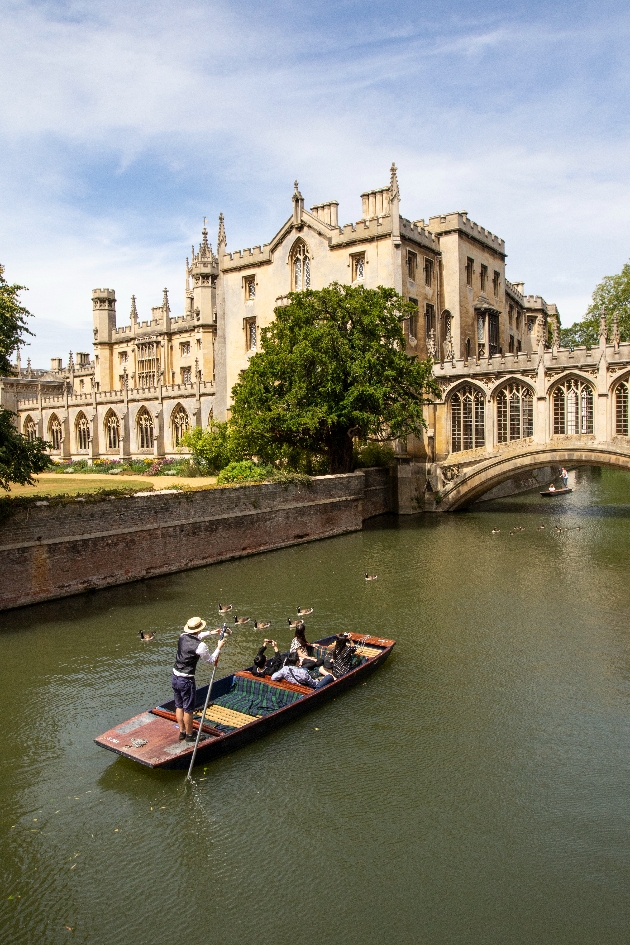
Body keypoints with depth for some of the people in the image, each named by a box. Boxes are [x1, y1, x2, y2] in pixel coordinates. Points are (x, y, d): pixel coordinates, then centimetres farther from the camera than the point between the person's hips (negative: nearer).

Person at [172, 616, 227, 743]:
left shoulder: (182, 637, 0)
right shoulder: (200, 646, -20)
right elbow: (210, 660, -3)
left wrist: (210, 633, 30)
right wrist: (219, 648, 8)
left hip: (175, 677, 7)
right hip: (186, 680, -7)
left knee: (179, 706, 19)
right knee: (188, 709, 9)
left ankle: (182, 732, 33)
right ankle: (189, 735, 23)